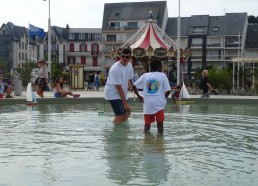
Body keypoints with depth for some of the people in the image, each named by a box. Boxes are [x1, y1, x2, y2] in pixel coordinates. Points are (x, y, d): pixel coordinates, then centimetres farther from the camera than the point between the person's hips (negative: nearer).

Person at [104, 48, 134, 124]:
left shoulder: (129, 65, -1)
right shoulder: (115, 69, -25)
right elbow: (119, 87, -25)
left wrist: (129, 85, -7)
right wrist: (125, 103, -24)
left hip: (122, 93, 9)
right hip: (113, 93, -9)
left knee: (127, 112, 14)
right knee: (119, 115, -16)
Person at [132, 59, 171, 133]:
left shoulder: (145, 75, 11)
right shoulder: (162, 75, 4)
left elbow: (134, 86, 9)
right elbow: (168, 90, -1)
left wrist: (139, 96, 18)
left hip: (147, 103, 2)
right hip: (159, 103, -2)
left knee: (147, 124, 11)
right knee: (160, 123, 5)